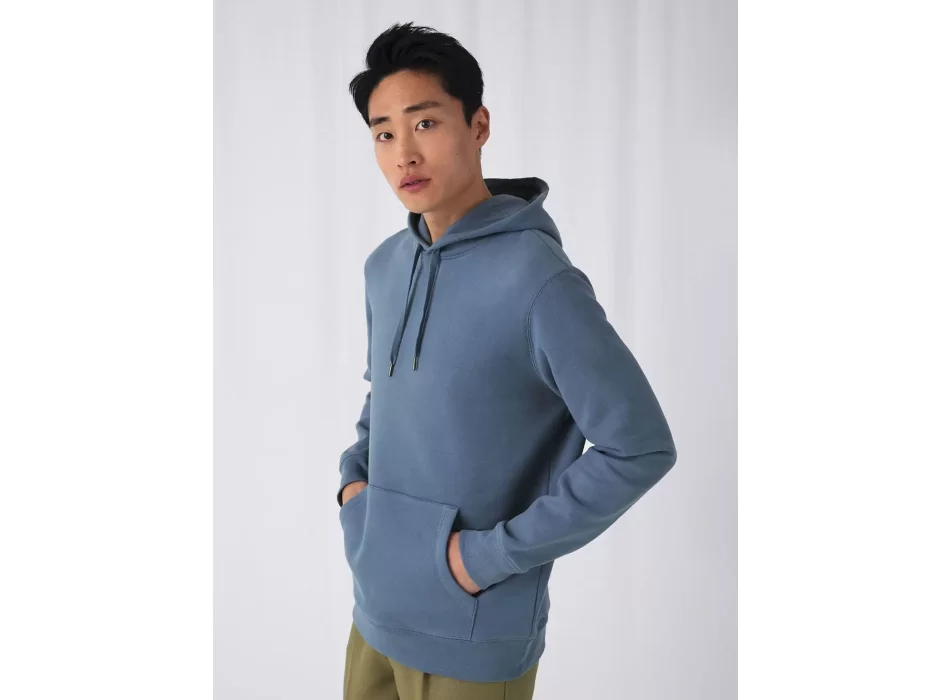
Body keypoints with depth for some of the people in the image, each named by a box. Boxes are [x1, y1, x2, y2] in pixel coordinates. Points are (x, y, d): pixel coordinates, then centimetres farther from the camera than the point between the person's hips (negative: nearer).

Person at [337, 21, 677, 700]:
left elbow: (640, 448, -19)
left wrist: (495, 554, -18)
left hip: (473, 634, -6)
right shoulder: (385, 266, 2)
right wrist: (354, 476, 2)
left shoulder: (537, 278, -20)